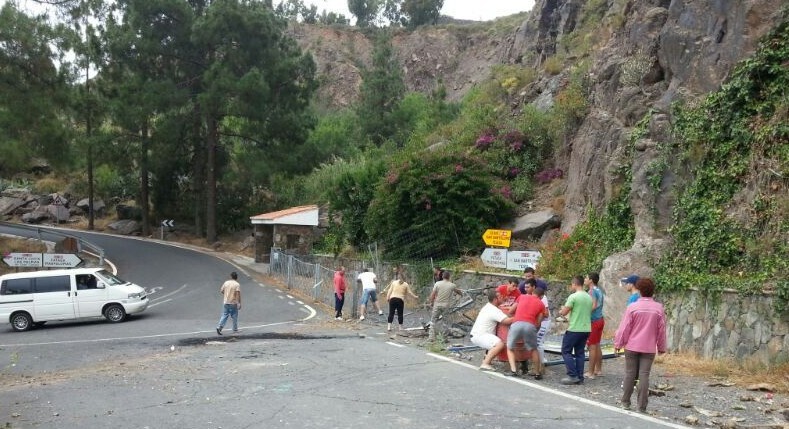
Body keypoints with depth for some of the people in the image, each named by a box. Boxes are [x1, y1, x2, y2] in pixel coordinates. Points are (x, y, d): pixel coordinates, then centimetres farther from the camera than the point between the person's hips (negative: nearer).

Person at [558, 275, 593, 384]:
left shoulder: (573, 296, -13)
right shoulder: (589, 297, 9)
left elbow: (564, 312, -13)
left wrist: (561, 311, 10)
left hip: (574, 329, -7)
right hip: (586, 329, 7)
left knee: (566, 351, 2)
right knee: (580, 353, 13)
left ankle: (573, 376, -4)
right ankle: (579, 377, 13)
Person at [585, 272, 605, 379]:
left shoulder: (592, 291, -15)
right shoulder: (599, 290, 13)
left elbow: (593, 306, -24)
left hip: (593, 321, -9)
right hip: (600, 320, 10)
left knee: (592, 347, -6)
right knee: (597, 346, 16)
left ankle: (591, 373, -3)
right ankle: (598, 370, 24)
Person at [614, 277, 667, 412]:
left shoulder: (632, 307, -9)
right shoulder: (659, 308, -4)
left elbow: (624, 327, -6)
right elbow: (661, 330, 2)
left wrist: (618, 343, 4)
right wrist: (662, 347, 13)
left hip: (632, 346, -1)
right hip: (649, 348, 1)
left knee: (630, 373, 9)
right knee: (644, 375, 2)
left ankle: (625, 402, 18)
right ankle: (642, 406, 3)